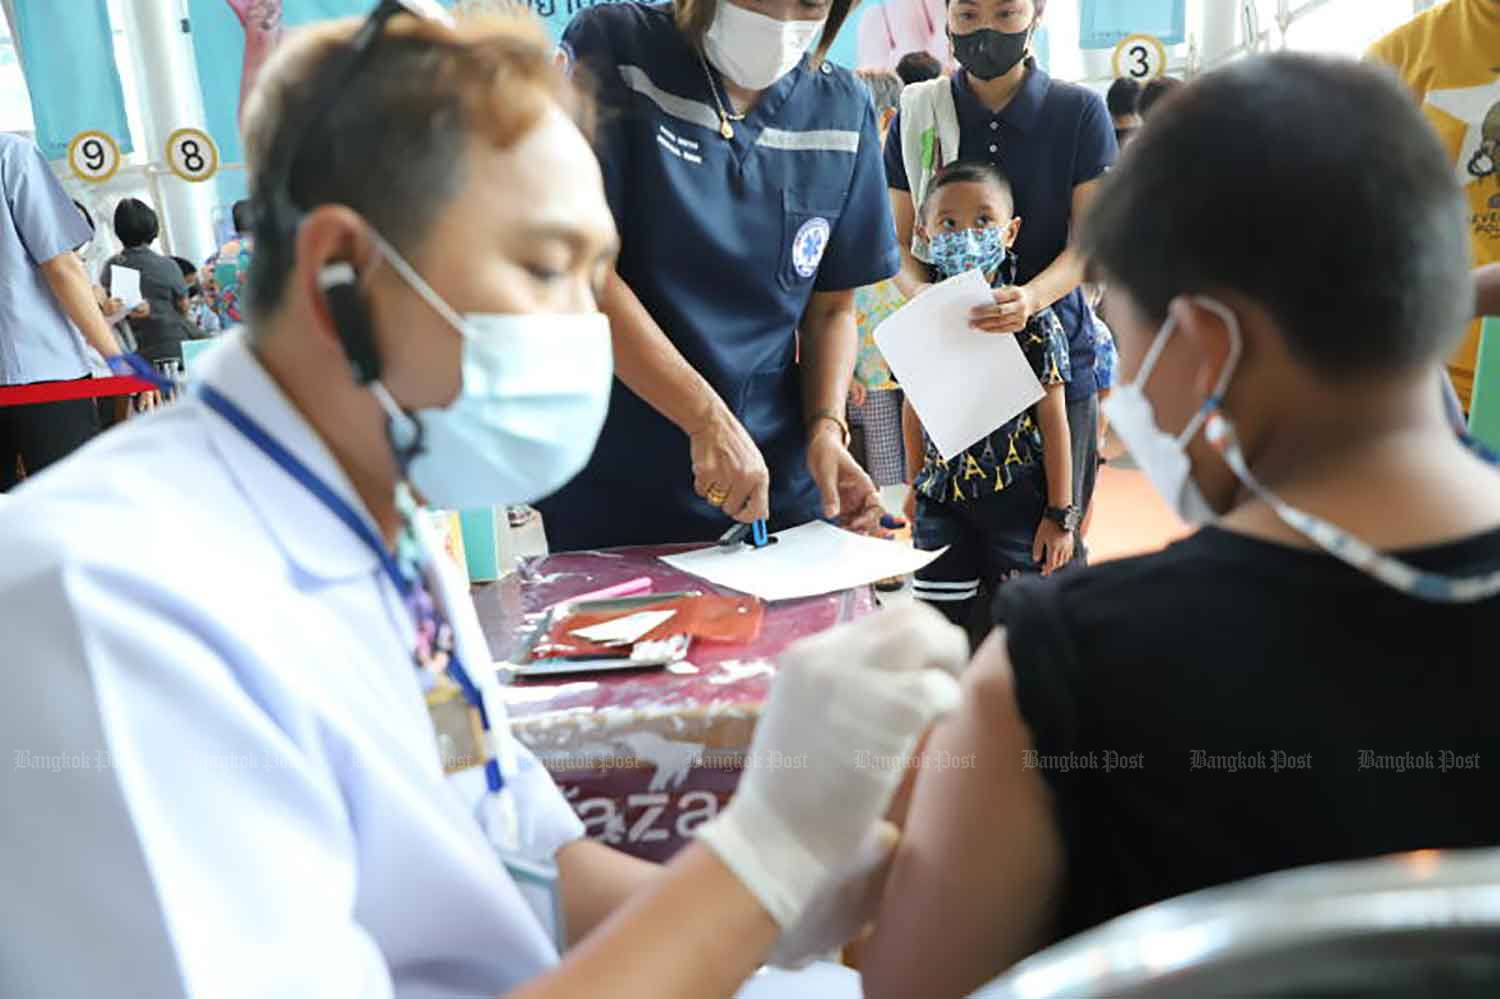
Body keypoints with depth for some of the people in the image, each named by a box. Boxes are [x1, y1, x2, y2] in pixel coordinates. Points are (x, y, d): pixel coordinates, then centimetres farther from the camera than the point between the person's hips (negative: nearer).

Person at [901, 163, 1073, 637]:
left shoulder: (1032, 322, -8)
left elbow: (1053, 420, -5)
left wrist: (1059, 514, -5)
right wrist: (916, 488, 16)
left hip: (1018, 497, -3)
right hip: (942, 499, 3)